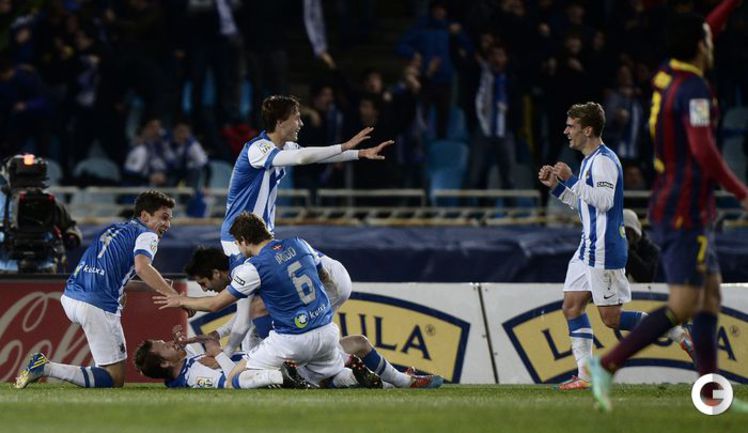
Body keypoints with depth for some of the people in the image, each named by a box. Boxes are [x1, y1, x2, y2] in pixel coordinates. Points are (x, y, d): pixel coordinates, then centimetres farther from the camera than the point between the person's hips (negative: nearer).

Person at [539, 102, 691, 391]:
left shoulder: (603, 160, -14)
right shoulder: (590, 160, 17)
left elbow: (603, 201, -26)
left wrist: (571, 180, -23)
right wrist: (556, 185, 17)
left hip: (605, 251, -10)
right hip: (589, 249, 10)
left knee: (612, 319, -8)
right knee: (572, 306, 4)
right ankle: (585, 375, 4)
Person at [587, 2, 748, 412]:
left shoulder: (667, 75, 9)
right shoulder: (693, 89, -17)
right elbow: (704, 152, -26)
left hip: (671, 207, 10)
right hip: (685, 214, -10)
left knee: (711, 295, 11)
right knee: (683, 306, -11)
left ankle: (711, 394, 10)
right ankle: (607, 365, -14)